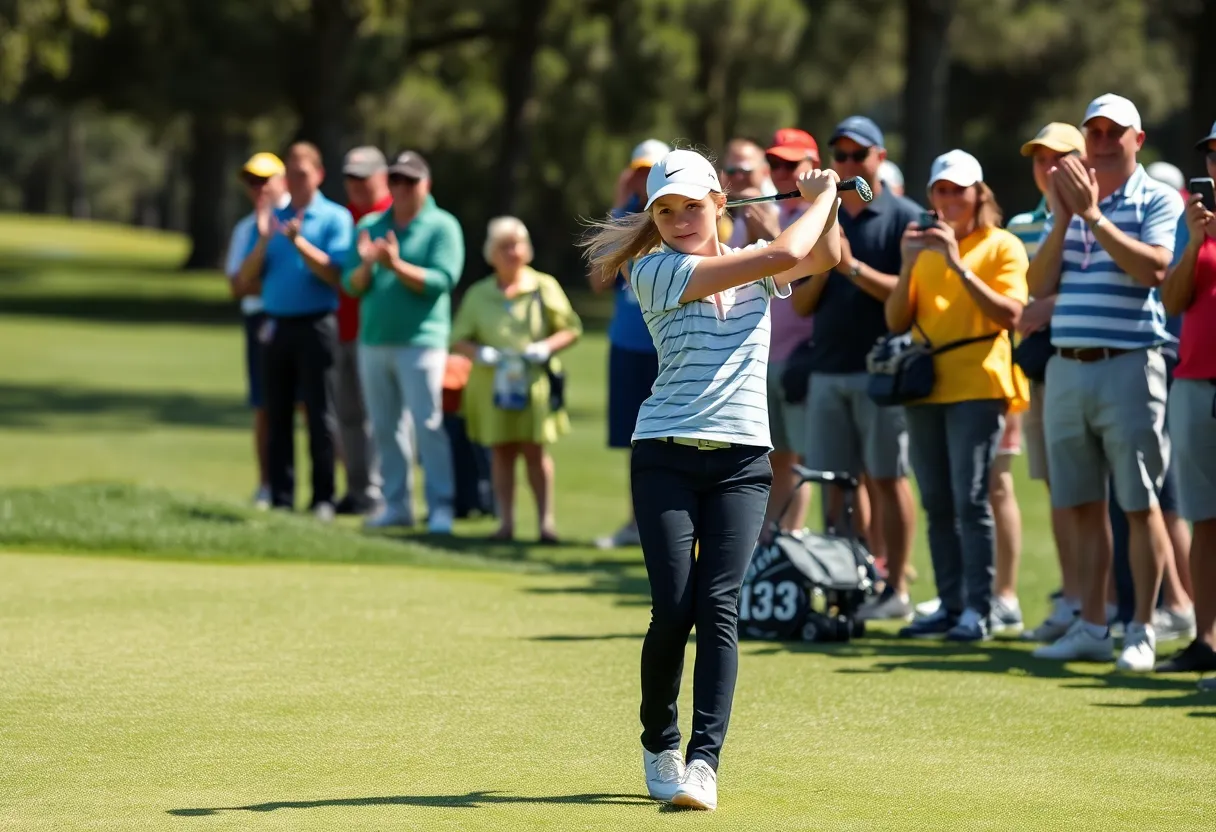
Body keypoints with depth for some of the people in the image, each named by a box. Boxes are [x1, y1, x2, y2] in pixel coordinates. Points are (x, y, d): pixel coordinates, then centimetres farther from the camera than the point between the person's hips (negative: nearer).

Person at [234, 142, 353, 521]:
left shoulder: (335, 218, 2)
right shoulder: (271, 218, 14)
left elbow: (335, 274, -11)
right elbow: (246, 280, 8)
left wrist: (298, 241, -19)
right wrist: (264, 239, -7)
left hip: (316, 326, -4)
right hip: (276, 326, 4)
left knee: (320, 415, -3)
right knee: (277, 416, 4)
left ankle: (323, 499, 0)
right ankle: (281, 500, 7)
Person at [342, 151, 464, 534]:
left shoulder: (442, 226, 0)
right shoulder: (369, 226, 14)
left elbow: (442, 280, -11)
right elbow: (352, 285, 8)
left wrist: (397, 265, -20)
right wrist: (366, 264, -13)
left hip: (420, 341, -5)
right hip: (373, 340, 5)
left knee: (427, 424, -9)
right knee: (385, 427, 6)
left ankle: (441, 506, -8)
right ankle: (397, 505, 11)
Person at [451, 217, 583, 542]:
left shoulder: (545, 287, 4)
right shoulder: (478, 295, 10)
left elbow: (571, 328, 7)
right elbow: (459, 338, 12)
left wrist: (547, 348, -11)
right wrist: (479, 353, -9)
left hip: (534, 381, -2)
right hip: (493, 385, 2)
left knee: (534, 450, -4)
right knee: (501, 451, 2)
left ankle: (546, 519, 0)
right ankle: (506, 521, 7)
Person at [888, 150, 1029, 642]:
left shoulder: (1002, 247, 1)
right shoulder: (926, 247, 16)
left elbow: (1009, 314, -13)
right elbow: (896, 321, 10)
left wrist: (959, 265, -18)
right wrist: (908, 266, -5)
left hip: (976, 385, -6)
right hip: (925, 388, 6)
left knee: (970, 501, -11)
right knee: (937, 504, 5)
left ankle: (978, 610, -10)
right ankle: (950, 605, 9)